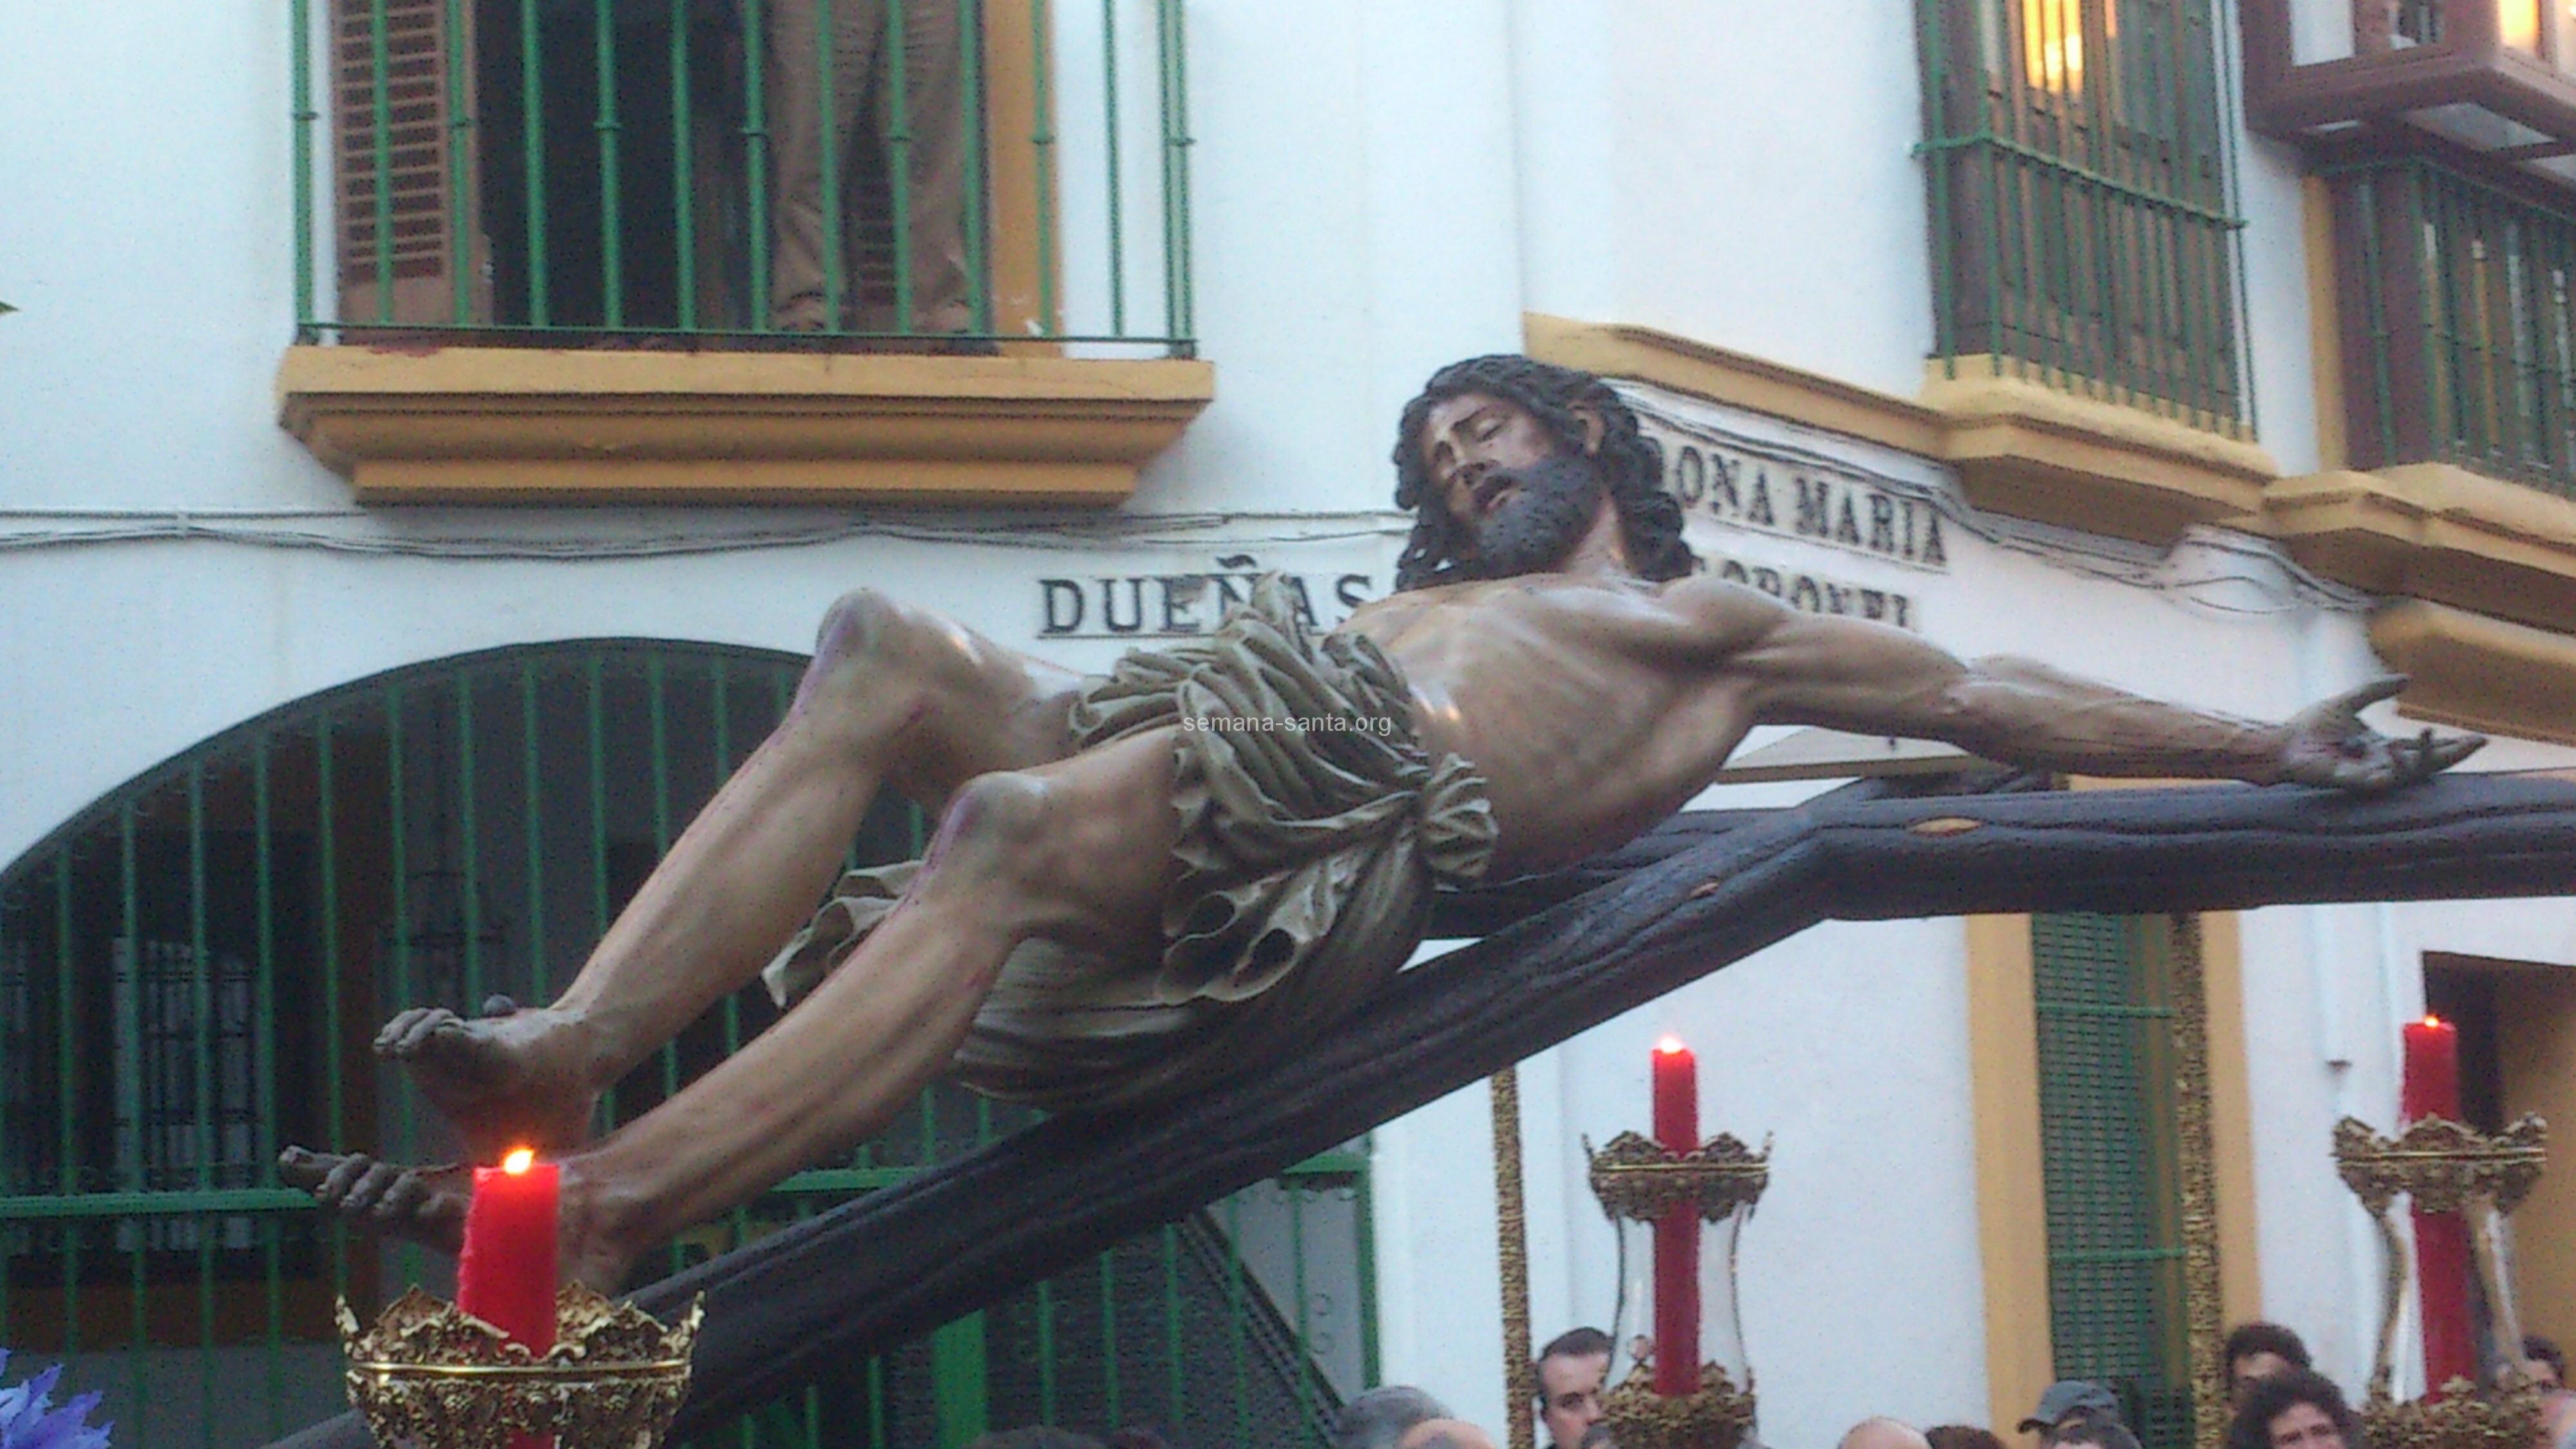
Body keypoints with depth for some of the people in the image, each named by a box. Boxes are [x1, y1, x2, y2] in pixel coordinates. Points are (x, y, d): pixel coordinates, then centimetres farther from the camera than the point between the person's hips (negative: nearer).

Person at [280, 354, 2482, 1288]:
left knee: (1015, 831, -35)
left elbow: (1993, 696, 25)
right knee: (885, 649, -21)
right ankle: (572, 1046, -35)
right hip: (1188, 741, 6)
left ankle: (596, 1214, -47)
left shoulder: (1717, 631, 28)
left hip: (1341, 820, -6)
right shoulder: (1417, 608, 43)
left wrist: (2266, 748, 19)